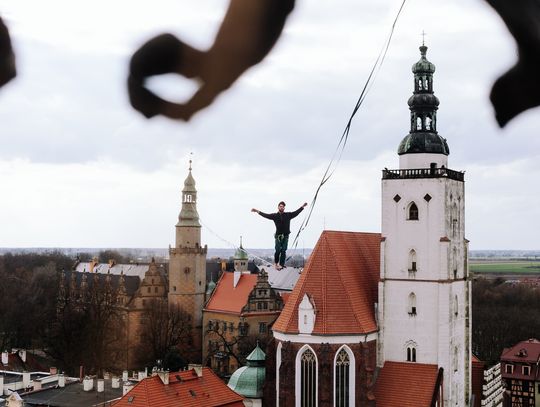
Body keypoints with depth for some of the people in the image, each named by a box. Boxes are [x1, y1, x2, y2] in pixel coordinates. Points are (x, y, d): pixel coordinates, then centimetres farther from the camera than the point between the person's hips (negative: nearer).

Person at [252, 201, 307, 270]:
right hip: (278, 236, -2)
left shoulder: (288, 215, 9)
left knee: (283, 251, 0)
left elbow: (296, 212, 14)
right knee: (278, 250, -4)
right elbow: (266, 215, 4)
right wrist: (258, 211, 0)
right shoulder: (275, 216, 4)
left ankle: (281, 264, 3)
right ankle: (276, 263, 14)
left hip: (286, 236, 2)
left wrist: (302, 207, 13)